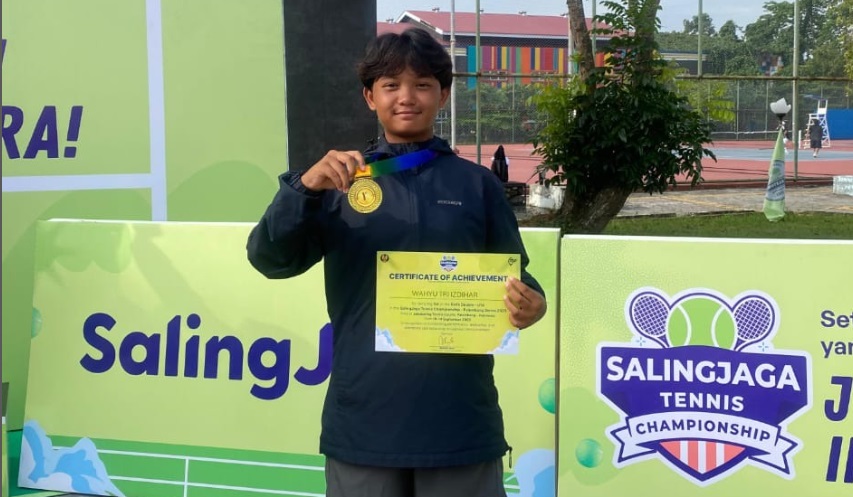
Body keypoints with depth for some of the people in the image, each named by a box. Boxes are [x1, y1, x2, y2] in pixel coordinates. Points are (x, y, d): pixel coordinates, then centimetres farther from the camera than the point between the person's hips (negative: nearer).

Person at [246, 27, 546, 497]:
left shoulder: (476, 184, 7)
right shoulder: (341, 180, 6)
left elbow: (514, 279, 8)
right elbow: (271, 259, -4)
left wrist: (531, 306, -15)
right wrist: (306, 187, -20)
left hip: (460, 419, 0)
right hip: (363, 420, 0)